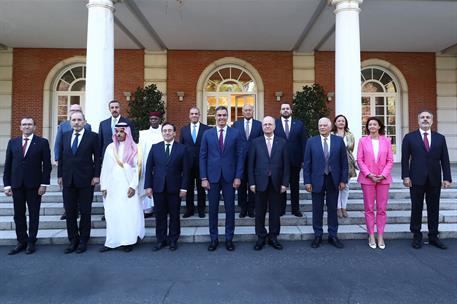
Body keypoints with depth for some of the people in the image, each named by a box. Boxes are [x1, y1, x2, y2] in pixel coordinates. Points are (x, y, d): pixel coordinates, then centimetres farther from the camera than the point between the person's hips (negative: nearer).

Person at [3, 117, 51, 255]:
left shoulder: (42, 142, -2)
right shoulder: (12, 142, 8)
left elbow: (47, 165, -4)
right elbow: (7, 165, 8)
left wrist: (44, 184, -9)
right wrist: (7, 184, 2)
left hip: (34, 185, -3)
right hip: (17, 185, 3)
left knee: (34, 215, 7)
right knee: (18, 215, 9)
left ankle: (31, 242, 19)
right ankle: (21, 242, 21)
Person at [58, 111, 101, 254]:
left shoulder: (92, 136, -3)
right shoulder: (65, 136, 9)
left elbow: (97, 157, -4)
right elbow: (61, 157, 12)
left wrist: (96, 175, -10)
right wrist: (60, 175, 7)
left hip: (86, 180, -4)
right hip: (68, 180, 4)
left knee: (85, 212, 6)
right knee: (70, 212, 10)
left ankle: (83, 241, 19)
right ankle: (73, 240, 23)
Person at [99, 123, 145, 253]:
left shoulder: (133, 148, 2)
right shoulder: (110, 147, 8)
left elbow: (137, 168, -1)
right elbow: (105, 168, 8)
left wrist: (133, 186, -10)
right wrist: (103, 187, 3)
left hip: (128, 186, -2)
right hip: (113, 187, 2)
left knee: (129, 213, -2)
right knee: (112, 214, 3)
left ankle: (128, 241, 6)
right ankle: (111, 242, 10)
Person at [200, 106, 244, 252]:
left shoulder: (235, 133, 2)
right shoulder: (207, 134, 5)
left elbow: (240, 156, 1)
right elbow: (203, 156, 3)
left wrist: (238, 176, -5)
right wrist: (203, 178, -3)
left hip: (229, 177, 0)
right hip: (212, 177, 1)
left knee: (230, 208, 7)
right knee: (213, 208, 7)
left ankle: (229, 238, 21)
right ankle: (214, 238, 21)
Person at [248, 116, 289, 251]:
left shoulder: (282, 142, 5)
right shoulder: (255, 142, 3)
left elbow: (286, 164, 3)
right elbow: (251, 164, 1)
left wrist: (285, 183, -3)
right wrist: (252, 182, -5)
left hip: (276, 183, 1)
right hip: (260, 182, 0)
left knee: (275, 211, 8)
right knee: (260, 211, 7)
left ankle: (273, 237, 22)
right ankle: (261, 237, 20)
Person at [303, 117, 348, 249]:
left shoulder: (339, 141, 2)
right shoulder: (311, 141, 0)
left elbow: (344, 162, 3)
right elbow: (307, 163, -1)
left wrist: (343, 180, -2)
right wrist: (307, 181, -6)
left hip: (333, 180, 1)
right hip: (317, 180, -1)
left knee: (332, 209, 10)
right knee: (317, 209, 8)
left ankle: (333, 235, 23)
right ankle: (317, 235, 21)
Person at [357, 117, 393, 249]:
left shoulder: (386, 141, 5)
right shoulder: (363, 141, 2)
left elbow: (390, 160, 3)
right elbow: (359, 160, -1)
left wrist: (383, 175, -9)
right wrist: (369, 174, -11)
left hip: (383, 178, 1)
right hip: (367, 178, -1)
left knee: (382, 209, 5)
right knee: (369, 208, 5)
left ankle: (380, 236, 15)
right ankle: (371, 236, 15)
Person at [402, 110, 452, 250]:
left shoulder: (440, 138, 9)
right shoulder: (409, 137, 2)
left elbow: (445, 159, 7)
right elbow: (405, 159, -1)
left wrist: (447, 178, 0)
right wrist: (406, 176, -9)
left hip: (435, 180, 2)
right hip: (417, 179, -2)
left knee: (434, 209, 9)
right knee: (416, 208, 5)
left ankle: (433, 236, 21)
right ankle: (416, 236, 16)